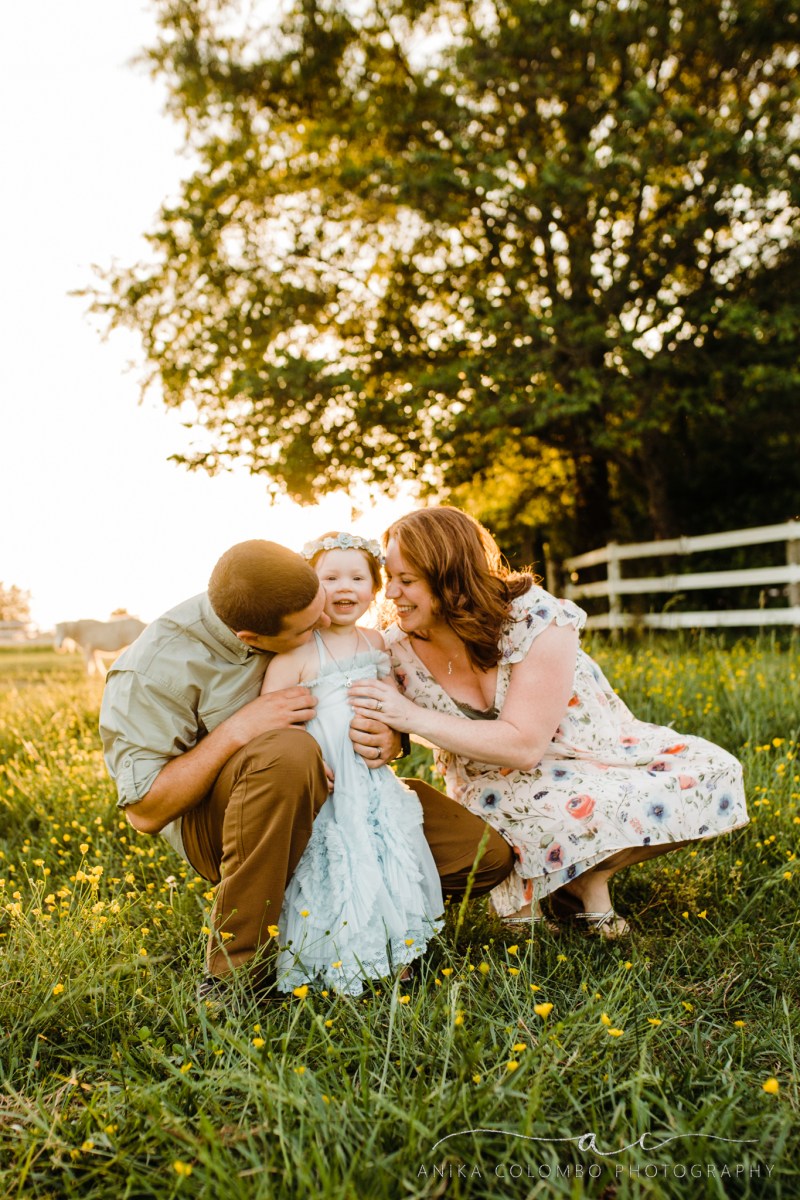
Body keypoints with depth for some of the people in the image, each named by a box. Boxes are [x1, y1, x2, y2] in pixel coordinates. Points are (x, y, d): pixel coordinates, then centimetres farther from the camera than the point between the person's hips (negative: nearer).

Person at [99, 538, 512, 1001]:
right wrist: (237, 729, -31)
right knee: (289, 751, -41)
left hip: (330, 795, 5)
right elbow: (145, 810, -19)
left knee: (489, 857, -7)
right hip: (219, 822, -4)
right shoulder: (156, 668, -22)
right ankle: (237, 971, -25)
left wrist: (390, 739, -21)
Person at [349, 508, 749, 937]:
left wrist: (414, 717, -33)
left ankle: (588, 875, -4)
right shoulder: (398, 650, -14)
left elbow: (524, 744, -29)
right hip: (499, 786, -1)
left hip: (597, 749, 1)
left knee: (714, 773, -18)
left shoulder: (534, 619, -24)